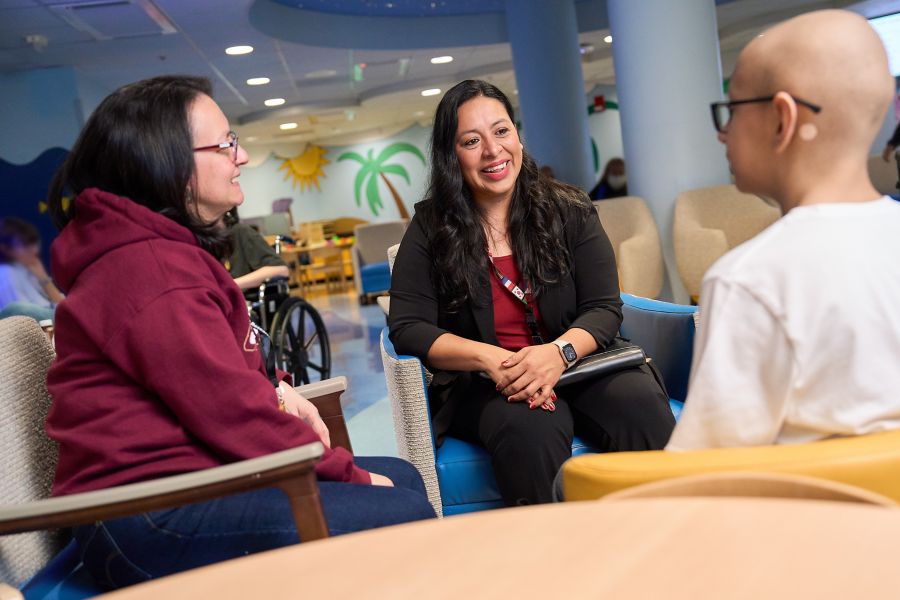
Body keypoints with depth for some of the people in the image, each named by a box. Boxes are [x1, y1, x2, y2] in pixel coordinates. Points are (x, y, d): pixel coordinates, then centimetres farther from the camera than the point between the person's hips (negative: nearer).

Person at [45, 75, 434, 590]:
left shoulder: (167, 246, 16)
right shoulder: (152, 268, -19)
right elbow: (234, 414, -21)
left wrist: (275, 390, 4)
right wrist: (351, 476, -10)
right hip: (149, 520, -10)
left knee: (402, 476, 12)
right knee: (407, 515, -20)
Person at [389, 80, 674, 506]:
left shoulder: (569, 210, 7)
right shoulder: (430, 231, 3)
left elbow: (604, 308, 2)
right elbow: (407, 328, -4)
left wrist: (559, 352, -20)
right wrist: (489, 358, -20)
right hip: (482, 389, -2)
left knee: (641, 404, -29)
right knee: (530, 427, -35)